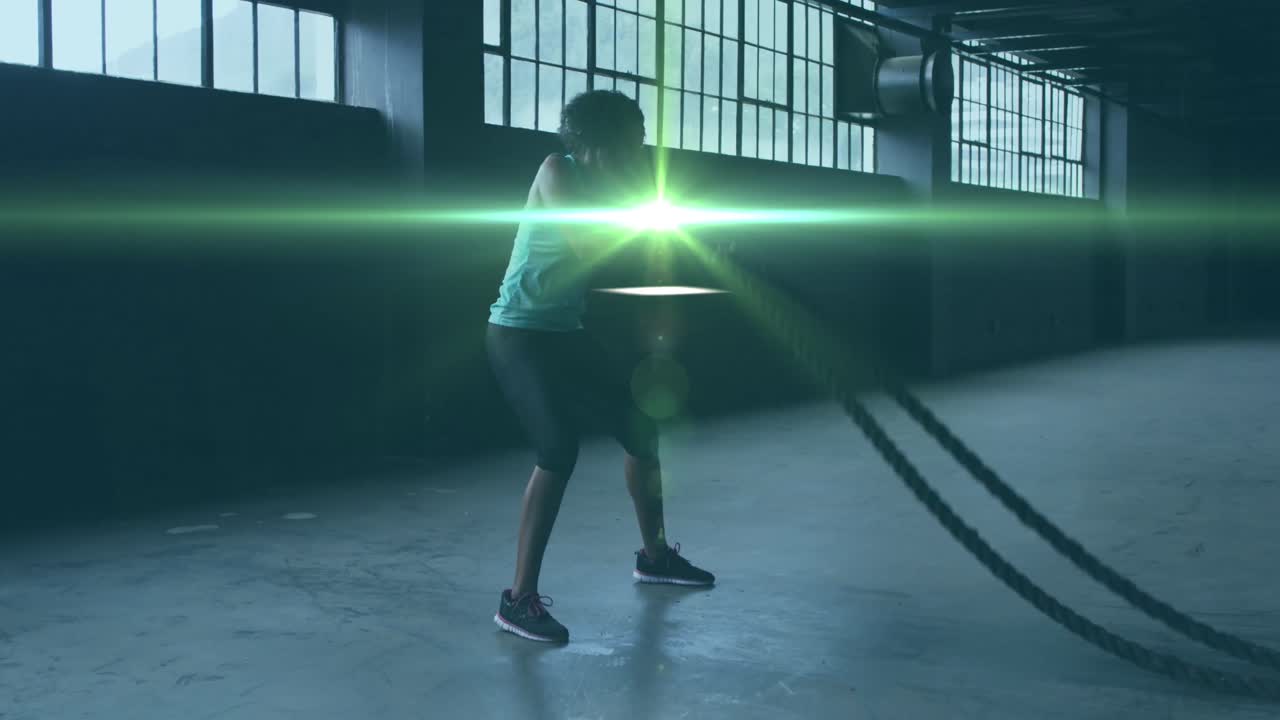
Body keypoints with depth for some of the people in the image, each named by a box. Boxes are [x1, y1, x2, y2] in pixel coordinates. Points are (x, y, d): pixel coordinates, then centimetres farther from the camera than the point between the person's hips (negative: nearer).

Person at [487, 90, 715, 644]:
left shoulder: (605, 186, 10)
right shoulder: (556, 172, -12)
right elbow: (585, 245, -25)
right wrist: (636, 202, -14)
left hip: (564, 332, 9)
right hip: (519, 333, -9)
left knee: (640, 426, 12)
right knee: (560, 450, -21)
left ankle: (655, 555, 30)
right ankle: (519, 599, -15)